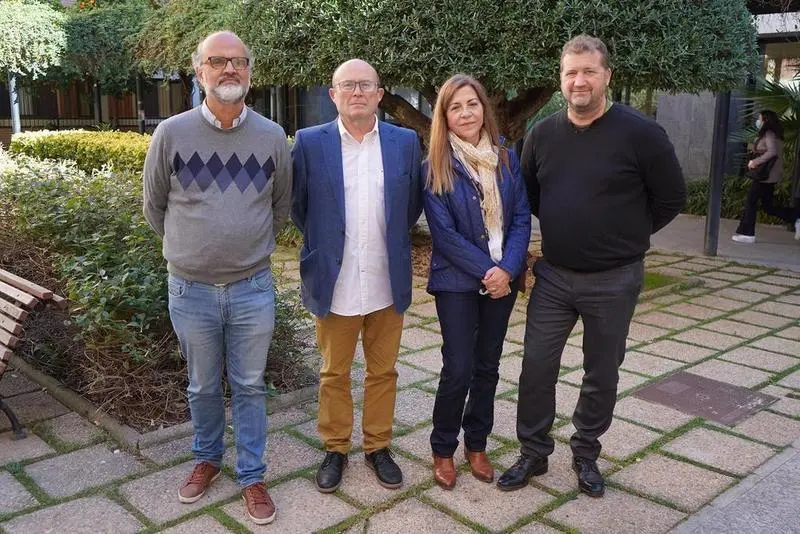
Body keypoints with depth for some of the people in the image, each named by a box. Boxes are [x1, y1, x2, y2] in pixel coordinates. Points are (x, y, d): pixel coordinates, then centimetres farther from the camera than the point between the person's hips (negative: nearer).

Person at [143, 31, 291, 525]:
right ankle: (208, 459, 39)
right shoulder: (171, 133, -6)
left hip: (253, 288, 0)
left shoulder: (273, 137, -3)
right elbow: (154, 206, 7)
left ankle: (252, 477, 26)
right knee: (203, 387, 17)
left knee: (250, 388, 11)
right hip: (191, 289, 0)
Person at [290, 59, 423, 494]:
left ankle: (378, 447, 31)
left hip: (387, 285, 2)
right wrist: (324, 243, 7)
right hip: (335, 284, -1)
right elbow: (296, 204, 5)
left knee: (383, 372, 14)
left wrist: (390, 241, 10)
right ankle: (335, 449, 30)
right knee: (334, 374, 13)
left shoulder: (405, 142, 1)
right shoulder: (309, 142, -4)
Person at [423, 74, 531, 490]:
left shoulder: (506, 159, 3)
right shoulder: (435, 168, -7)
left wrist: (507, 269, -13)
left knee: (488, 365, 12)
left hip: (502, 279, 4)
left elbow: (521, 218, 1)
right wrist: (485, 271, -15)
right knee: (459, 369, -4)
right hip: (457, 281, -3)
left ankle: (476, 444, 29)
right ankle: (443, 450, 17)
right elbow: (444, 233, -11)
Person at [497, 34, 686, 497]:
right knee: (537, 367, 6)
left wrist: (623, 236, 2)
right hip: (553, 275, 3)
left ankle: (586, 455, 31)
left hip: (614, 280, -3)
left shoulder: (640, 133, -12)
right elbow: (528, 196, 17)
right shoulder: (543, 134, 1)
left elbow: (672, 199, -4)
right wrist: (565, 227, 10)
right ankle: (534, 453, 24)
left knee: (602, 374, 11)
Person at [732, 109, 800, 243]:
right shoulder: (770, 134, 18)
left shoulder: (769, 134, -13)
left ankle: (747, 234, -2)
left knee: (751, 201, -5)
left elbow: (772, 152, -28)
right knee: (767, 206, 14)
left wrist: (756, 162, -22)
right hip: (770, 176, 10)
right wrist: (754, 161, 7)